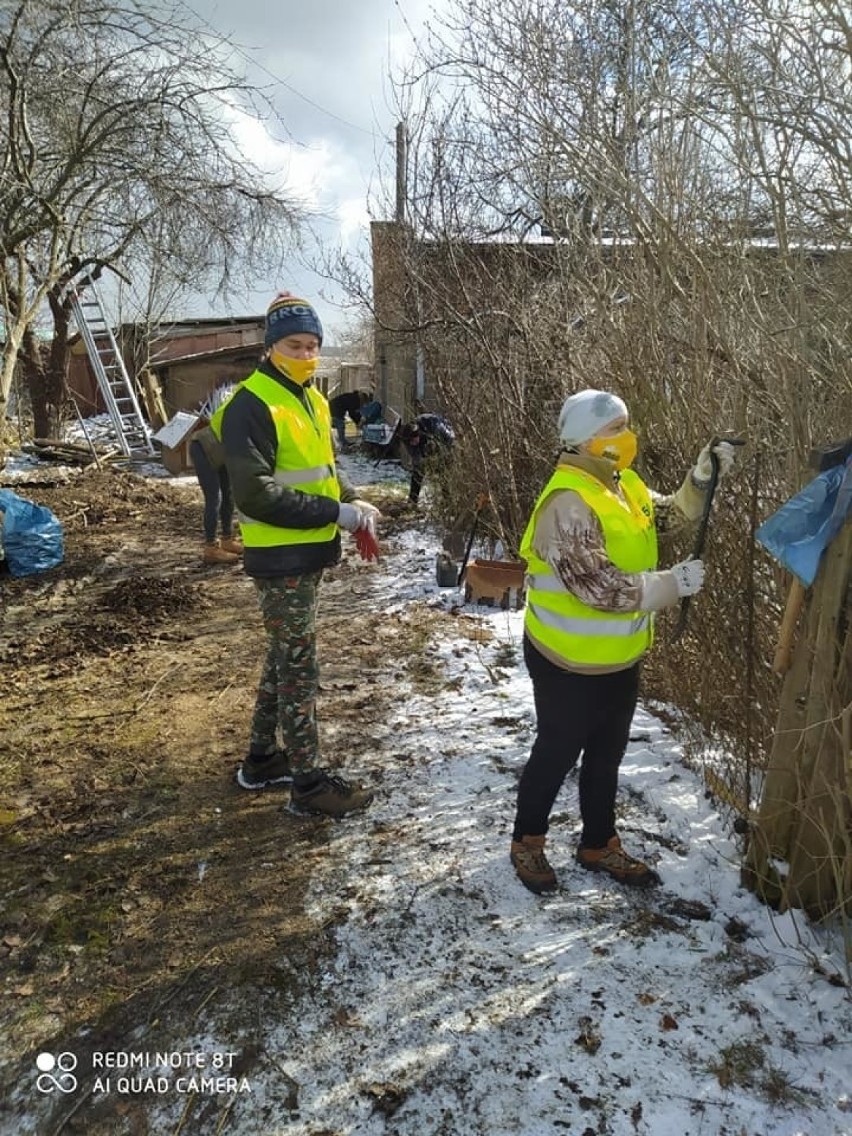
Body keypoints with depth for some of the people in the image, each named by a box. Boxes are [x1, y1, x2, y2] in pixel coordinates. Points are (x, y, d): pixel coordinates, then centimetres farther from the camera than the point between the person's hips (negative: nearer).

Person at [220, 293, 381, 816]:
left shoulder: (312, 399, 13)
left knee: (285, 657, 18)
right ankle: (309, 781, 13)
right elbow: (256, 495, -22)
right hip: (280, 557, -9)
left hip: (309, 551, 9)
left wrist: (352, 502, 1)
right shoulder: (252, 406, -16)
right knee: (299, 665, -1)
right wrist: (336, 513, -21)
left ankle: (263, 759, 34)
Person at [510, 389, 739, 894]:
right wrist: (674, 582, -22)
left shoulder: (624, 485, 4)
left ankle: (599, 845, 40)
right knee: (557, 754, 10)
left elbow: (671, 515, 16)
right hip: (569, 662, -8)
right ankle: (527, 842, 33)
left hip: (620, 656, 9)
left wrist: (702, 478, -1)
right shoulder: (569, 503, -26)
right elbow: (600, 587, -31)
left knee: (607, 755, 21)